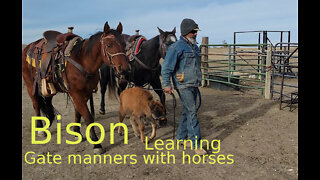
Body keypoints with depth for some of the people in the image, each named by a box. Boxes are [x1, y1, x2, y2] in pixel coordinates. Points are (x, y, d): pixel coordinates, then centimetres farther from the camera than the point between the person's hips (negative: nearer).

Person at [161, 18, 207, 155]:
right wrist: (166, 84, -19)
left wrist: (198, 82, 26)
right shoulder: (177, 47, -10)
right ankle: (196, 144, -4)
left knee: (187, 111, 14)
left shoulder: (195, 47, 16)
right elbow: (166, 67, -13)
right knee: (192, 112, -10)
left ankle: (181, 137, 27)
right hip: (183, 85, -8)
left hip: (194, 85, 8)